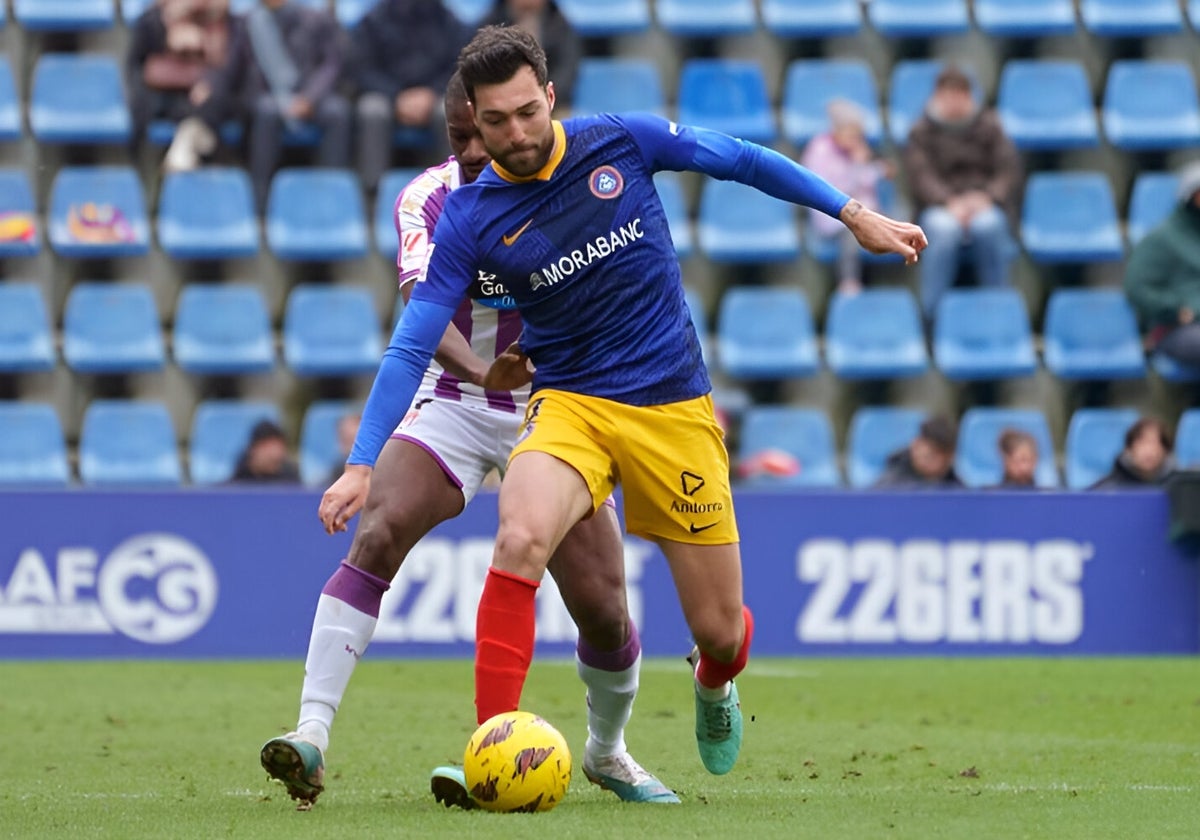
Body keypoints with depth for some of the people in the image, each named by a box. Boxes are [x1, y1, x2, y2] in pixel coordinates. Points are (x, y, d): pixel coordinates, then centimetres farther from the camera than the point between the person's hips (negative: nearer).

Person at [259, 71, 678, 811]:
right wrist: (476, 366, -48)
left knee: (603, 610, -3)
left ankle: (608, 751, 27)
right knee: (377, 536, -27)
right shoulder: (429, 201, -12)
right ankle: (313, 731, -29)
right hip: (453, 407, -1)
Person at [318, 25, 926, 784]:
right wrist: (362, 464, -15)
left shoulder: (623, 143, -6)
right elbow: (412, 346, -7)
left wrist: (855, 215, 9)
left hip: (675, 408, 1)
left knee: (719, 630, 4)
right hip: (570, 402, -1)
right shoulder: (470, 218, -7)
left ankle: (715, 685, 43)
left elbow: (743, 160, 7)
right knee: (520, 541, -33)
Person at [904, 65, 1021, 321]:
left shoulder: (989, 126, 13)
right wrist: (950, 202, -22)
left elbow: (1009, 170, 4)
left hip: (984, 205, 1)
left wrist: (986, 197, -16)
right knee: (944, 229, -38)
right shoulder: (921, 132, 10)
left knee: (987, 226, -36)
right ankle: (933, 312, -33)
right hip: (939, 208, -1)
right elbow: (921, 176, -4)